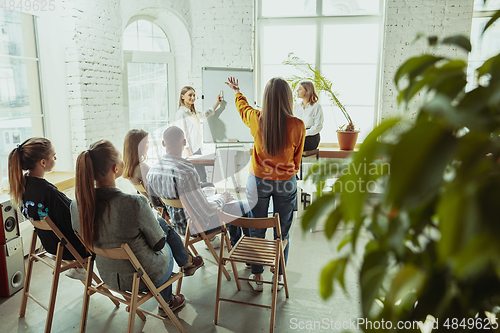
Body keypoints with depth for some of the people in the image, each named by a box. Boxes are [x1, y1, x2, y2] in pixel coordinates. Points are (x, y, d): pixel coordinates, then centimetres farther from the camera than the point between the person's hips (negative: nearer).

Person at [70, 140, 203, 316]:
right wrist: (155, 219, 3)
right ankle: (187, 262, 55)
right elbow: (158, 243, -19)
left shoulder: (76, 206, -16)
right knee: (167, 228, 25)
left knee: (165, 229, 28)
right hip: (148, 276, -5)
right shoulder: (135, 203, -34)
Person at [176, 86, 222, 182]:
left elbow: (206, 114, 37)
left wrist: (217, 102, 34)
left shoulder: (194, 113, 16)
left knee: (202, 177, 9)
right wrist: (188, 152, -21)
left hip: (197, 149, 9)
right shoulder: (181, 113, -9)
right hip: (189, 151, -9)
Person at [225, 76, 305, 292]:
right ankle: (278, 277, 28)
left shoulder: (257, 120, -11)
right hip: (286, 183, 0)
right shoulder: (298, 126, -14)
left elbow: (242, 107, 14)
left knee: (256, 231, 14)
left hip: (259, 180, 1)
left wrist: (236, 91, 35)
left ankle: (257, 277, 26)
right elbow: (297, 159, 1)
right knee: (282, 232, 13)